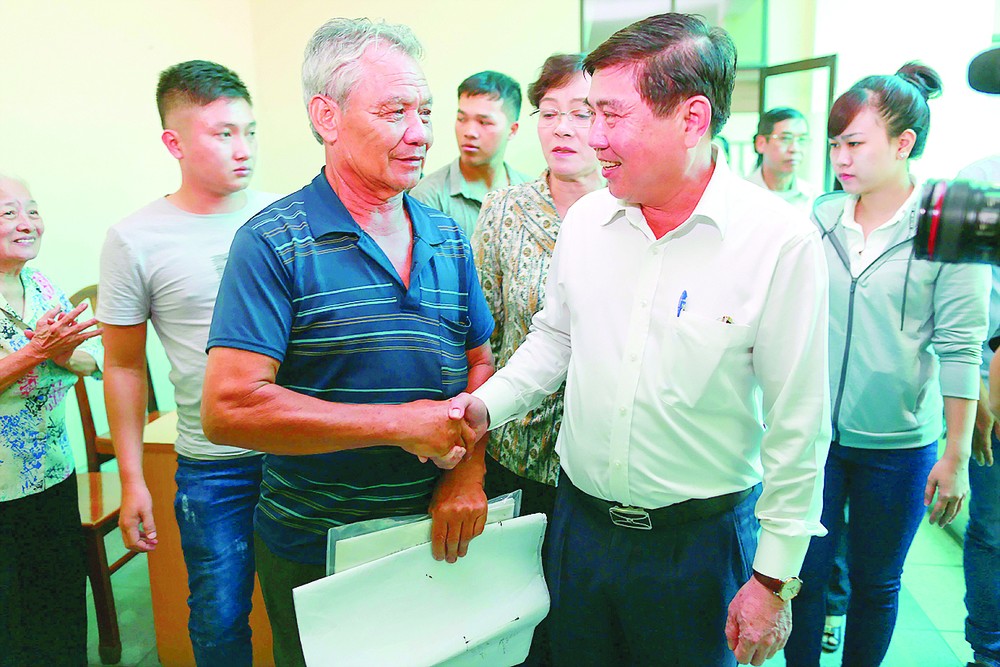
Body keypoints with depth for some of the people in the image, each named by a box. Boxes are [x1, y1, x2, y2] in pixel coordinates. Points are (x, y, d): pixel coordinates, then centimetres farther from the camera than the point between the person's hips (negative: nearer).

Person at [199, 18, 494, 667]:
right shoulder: (273, 243, -15)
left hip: (435, 537, 5)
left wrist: (469, 466, -8)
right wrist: (399, 424, -22)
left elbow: (480, 363, 9)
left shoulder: (448, 238, 3)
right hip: (314, 553, -4)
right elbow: (228, 408, -23)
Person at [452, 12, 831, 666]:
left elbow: (798, 428, -12)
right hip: (578, 516, 4)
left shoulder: (781, 240, -17)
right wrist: (487, 405, -6)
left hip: (700, 539, -4)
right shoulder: (586, 219, -3)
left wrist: (774, 580, -7)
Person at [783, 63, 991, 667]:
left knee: (876, 583, 15)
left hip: (898, 442, -2)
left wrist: (956, 456, -7)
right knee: (803, 573, 10)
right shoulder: (819, 219, 0)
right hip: (814, 433, 3)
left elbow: (960, 350, -8)